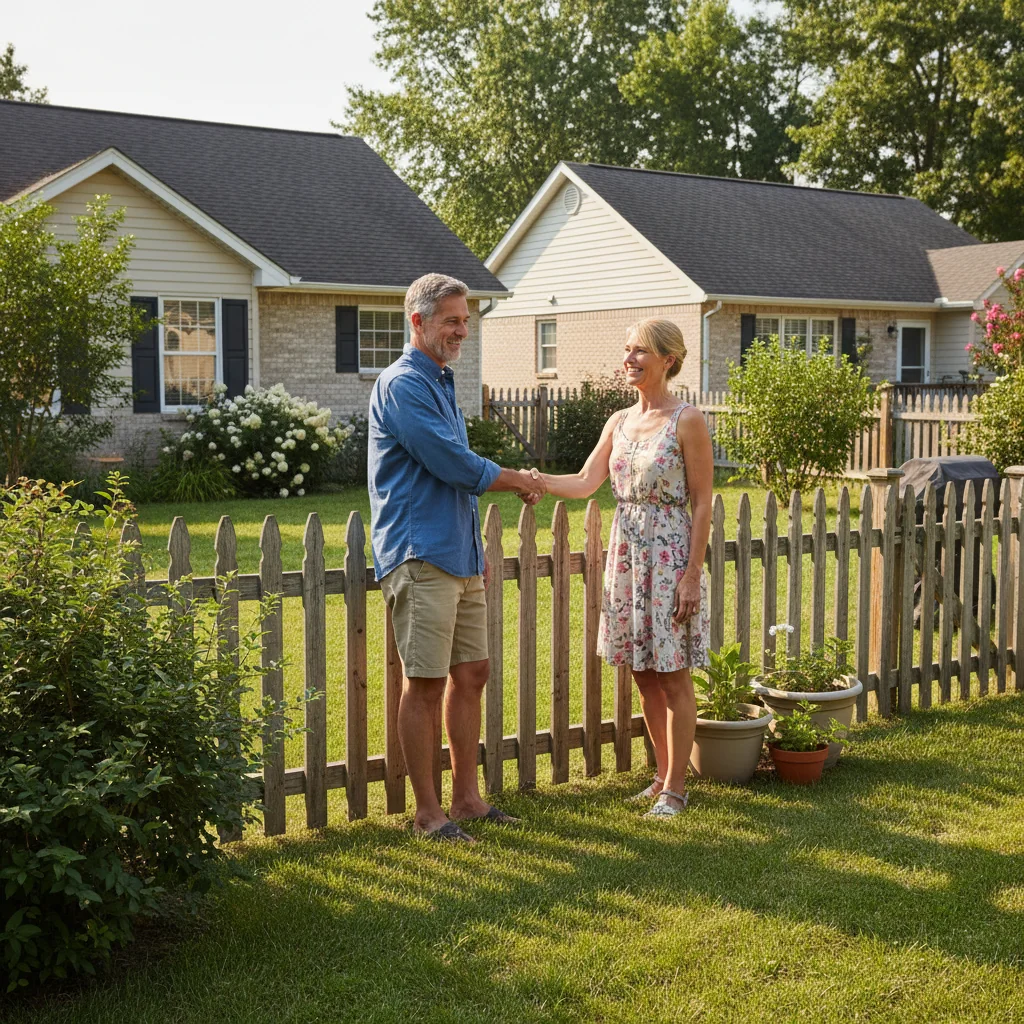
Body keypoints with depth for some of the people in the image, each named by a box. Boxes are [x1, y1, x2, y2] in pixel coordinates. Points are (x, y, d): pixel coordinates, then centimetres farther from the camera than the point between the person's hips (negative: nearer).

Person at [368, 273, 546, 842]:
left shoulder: (443, 383, 19)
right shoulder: (402, 385, -12)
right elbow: (453, 464, -18)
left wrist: (477, 547, 22)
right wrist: (517, 480, -2)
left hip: (459, 555, 9)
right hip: (421, 557, -9)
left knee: (471, 674, 11)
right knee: (426, 684, -4)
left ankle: (468, 796, 21)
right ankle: (428, 811, 5)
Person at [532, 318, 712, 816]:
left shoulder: (687, 421, -9)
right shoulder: (619, 422, 10)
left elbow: (702, 503, -10)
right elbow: (584, 482, 6)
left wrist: (693, 574, -14)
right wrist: (534, 478, -11)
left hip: (670, 556, -7)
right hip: (626, 553, 7)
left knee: (673, 677, 2)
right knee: (645, 676, 13)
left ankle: (675, 786, 13)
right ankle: (664, 774, 26)